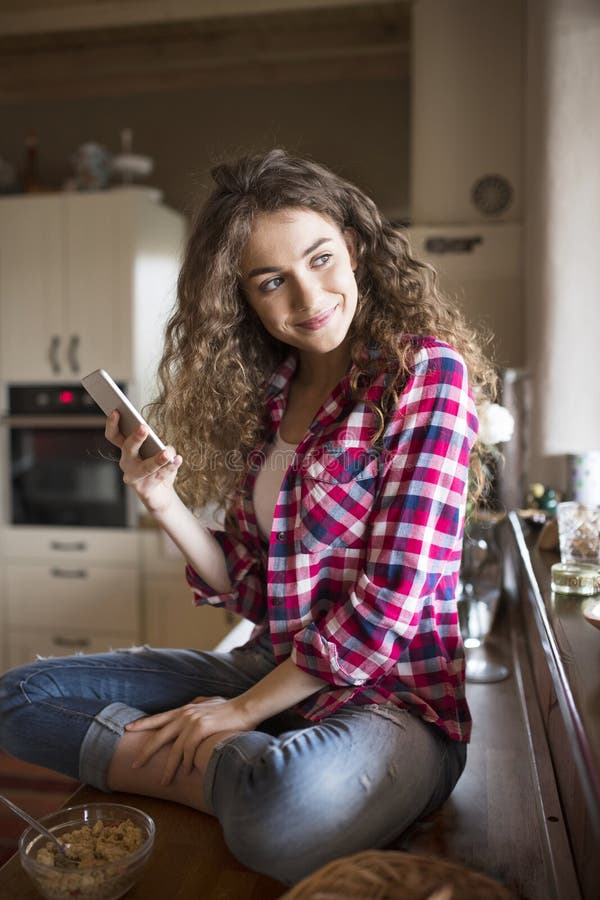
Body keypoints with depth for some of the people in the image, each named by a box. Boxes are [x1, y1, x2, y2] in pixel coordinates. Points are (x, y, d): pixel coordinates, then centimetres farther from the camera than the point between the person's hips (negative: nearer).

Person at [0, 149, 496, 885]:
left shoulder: (427, 370, -12)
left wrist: (244, 709, -10)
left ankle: (250, 777, -8)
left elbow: (390, 603, -18)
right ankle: (250, 776, -7)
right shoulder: (264, 391, 6)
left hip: (392, 698, -6)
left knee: (289, 809, -40)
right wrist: (164, 501, -10)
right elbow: (253, 593, 6)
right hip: (272, 671, 7)